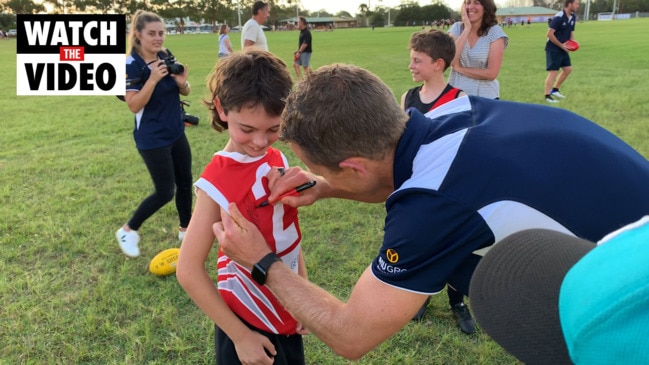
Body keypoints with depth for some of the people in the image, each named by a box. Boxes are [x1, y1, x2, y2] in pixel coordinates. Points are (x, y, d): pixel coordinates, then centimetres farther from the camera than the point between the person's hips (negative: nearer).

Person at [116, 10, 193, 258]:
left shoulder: (167, 58, 1)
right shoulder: (131, 65, -17)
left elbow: (185, 92, 8)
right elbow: (134, 105, -22)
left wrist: (182, 82, -14)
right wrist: (153, 79, -31)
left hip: (176, 133, 7)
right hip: (152, 139, -7)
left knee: (185, 182, 13)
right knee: (165, 192, -2)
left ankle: (185, 229, 32)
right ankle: (128, 230, 17)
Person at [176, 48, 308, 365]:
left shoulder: (278, 161, -5)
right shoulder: (217, 183, -23)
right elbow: (189, 271, -21)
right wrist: (240, 335, -16)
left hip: (287, 315, 6)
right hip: (249, 323, -6)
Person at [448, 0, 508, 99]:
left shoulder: (494, 32, -9)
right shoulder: (457, 28, -1)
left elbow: (491, 73, -14)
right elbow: (450, 61, -17)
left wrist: (459, 68, -13)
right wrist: (467, 28, -15)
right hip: (455, 94, 2)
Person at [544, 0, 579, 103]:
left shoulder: (573, 17, 6)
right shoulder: (558, 17, -19)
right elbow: (549, 34, -22)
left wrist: (573, 42, -3)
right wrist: (561, 45, -20)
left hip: (563, 49, 9)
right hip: (553, 49, -9)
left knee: (568, 69, 10)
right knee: (553, 71, -9)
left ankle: (555, 90, 23)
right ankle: (547, 96, -1)